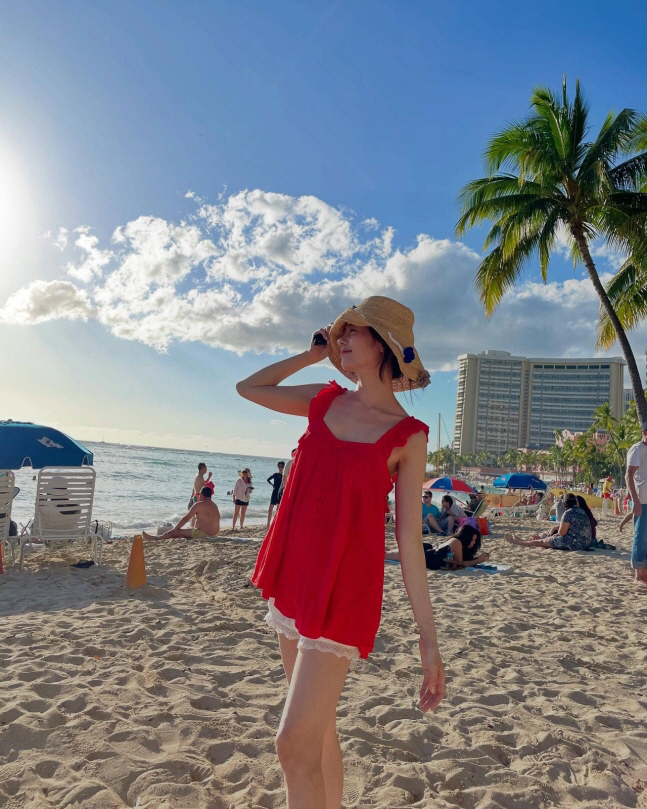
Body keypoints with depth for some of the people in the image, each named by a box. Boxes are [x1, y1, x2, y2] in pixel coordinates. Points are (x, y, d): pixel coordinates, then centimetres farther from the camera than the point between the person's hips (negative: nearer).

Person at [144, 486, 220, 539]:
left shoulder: (199, 505, -12)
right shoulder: (215, 505, 12)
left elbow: (186, 518, -9)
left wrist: (175, 528, 2)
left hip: (204, 533, -9)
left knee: (176, 531, 2)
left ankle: (154, 538, 14)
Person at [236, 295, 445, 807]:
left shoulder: (407, 436, -8)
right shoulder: (326, 400, 6)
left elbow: (410, 539, -7)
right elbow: (249, 387, 17)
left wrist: (428, 638, -8)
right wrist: (314, 355, 10)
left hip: (344, 588, -6)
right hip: (292, 578, 6)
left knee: (295, 744, -6)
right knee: (318, 729, 20)